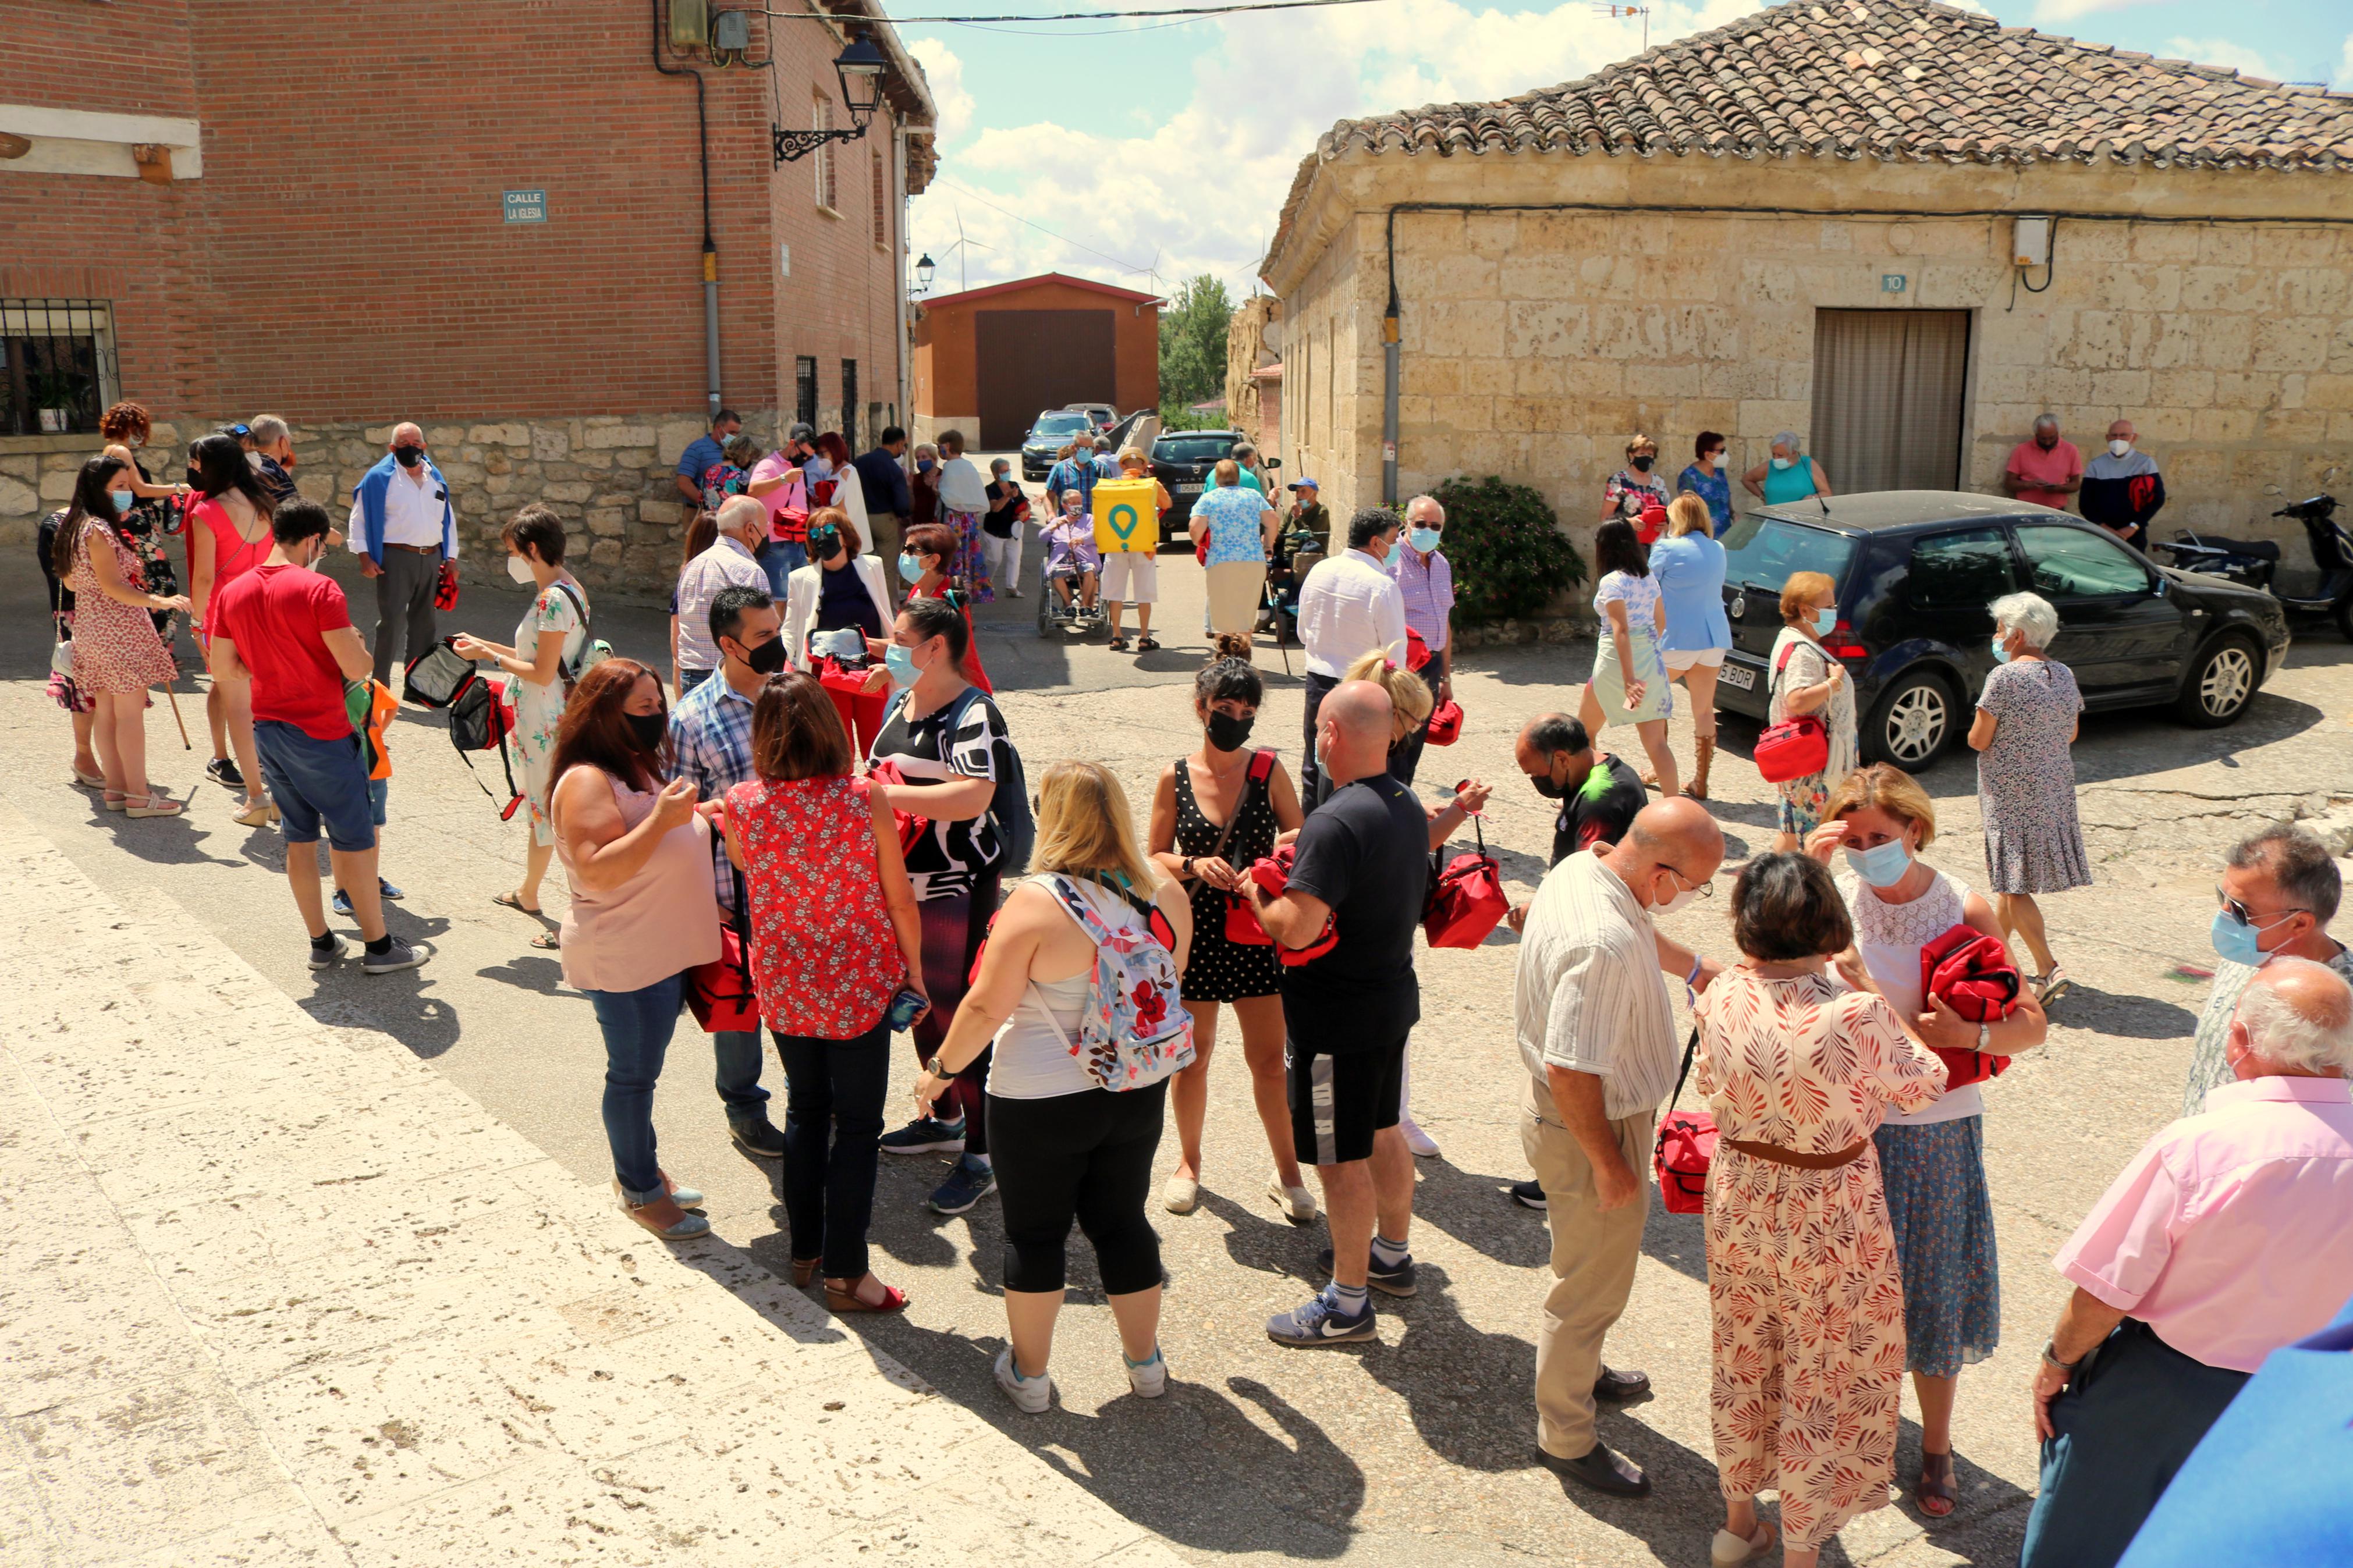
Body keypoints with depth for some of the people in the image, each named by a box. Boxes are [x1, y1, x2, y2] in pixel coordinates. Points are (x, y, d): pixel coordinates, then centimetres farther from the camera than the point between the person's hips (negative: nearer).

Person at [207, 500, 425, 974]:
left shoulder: (232, 593, 3)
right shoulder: (318, 589, -18)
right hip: (322, 734, -7)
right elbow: (356, 668, -21)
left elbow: (221, 669, 9)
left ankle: (321, 942, 23)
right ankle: (379, 946, 12)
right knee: (355, 840, 4)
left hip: (268, 732, 7)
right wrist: (356, 642, 0)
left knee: (300, 838, 15)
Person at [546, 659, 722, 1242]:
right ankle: (640, 1191, 16)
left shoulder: (642, 768, 12)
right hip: (624, 958, -9)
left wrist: (695, 815, 8)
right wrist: (661, 819, -32)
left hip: (665, 948, 9)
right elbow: (597, 871, -28)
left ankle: (639, 1170, 32)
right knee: (633, 1072, 3)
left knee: (640, 1067, 19)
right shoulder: (587, 781, -19)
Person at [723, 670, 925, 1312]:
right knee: (856, 1124, 8)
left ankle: (804, 1250, 33)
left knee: (804, 1108, 22)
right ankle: (845, 1272, 15)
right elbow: (899, 899, -8)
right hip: (859, 985, -3)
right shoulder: (865, 801, -17)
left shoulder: (741, 806, -12)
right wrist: (914, 966, 6)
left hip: (783, 986, 3)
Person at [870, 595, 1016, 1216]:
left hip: (958, 886, -9)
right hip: (904, 883, 10)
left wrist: (884, 793, -30)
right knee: (921, 1005, 20)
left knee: (960, 1015, -5)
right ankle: (944, 1119, 38)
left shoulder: (972, 714, -17)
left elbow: (974, 796, -33)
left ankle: (981, 1155, 5)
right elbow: (881, 775, 26)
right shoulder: (902, 703, 11)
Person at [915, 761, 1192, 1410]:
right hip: (1137, 1092, 5)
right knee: (1122, 1220, 20)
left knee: (1034, 1234, 13)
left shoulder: (1037, 904, -22)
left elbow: (986, 1008, -18)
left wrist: (942, 1068, -3)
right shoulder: (1163, 893, -6)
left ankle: (1028, 1373, 27)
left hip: (1042, 1101, -4)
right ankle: (1145, 1362, 33)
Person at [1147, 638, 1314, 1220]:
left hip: (1256, 936, 0)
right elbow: (1154, 858, 2)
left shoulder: (1268, 769, -3)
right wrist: (1194, 866, -17)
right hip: (1194, 932, 1)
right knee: (1192, 1056, 13)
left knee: (1270, 1060, 3)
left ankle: (1288, 1173, 21)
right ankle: (1189, 1162, 34)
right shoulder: (1176, 777, -3)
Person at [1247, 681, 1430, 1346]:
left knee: (1342, 1159, 3)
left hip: (1337, 1016, -9)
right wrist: (1295, 863, 12)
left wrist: (1256, 893, -11)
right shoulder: (1408, 805, 3)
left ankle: (1347, 1304, 14)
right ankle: (1392, 1254, 42)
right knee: (1382, 1133, 24)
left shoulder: (1336, 823, -26)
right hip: (1393, 993, 9)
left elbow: (1296, 929, -31)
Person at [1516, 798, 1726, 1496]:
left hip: (1559, 1110, 10)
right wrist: (1610, 1166, -22)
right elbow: (1570, 1072, -34)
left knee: (1593, 1263, 31)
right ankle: (1565, 1437, 28)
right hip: (1589, 1126, -10)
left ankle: (1578, 1370, 54)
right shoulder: (1604, 945, -37)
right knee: (1592, 1283, 9)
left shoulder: (1582, 868, -5)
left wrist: (1697, 969, 32)